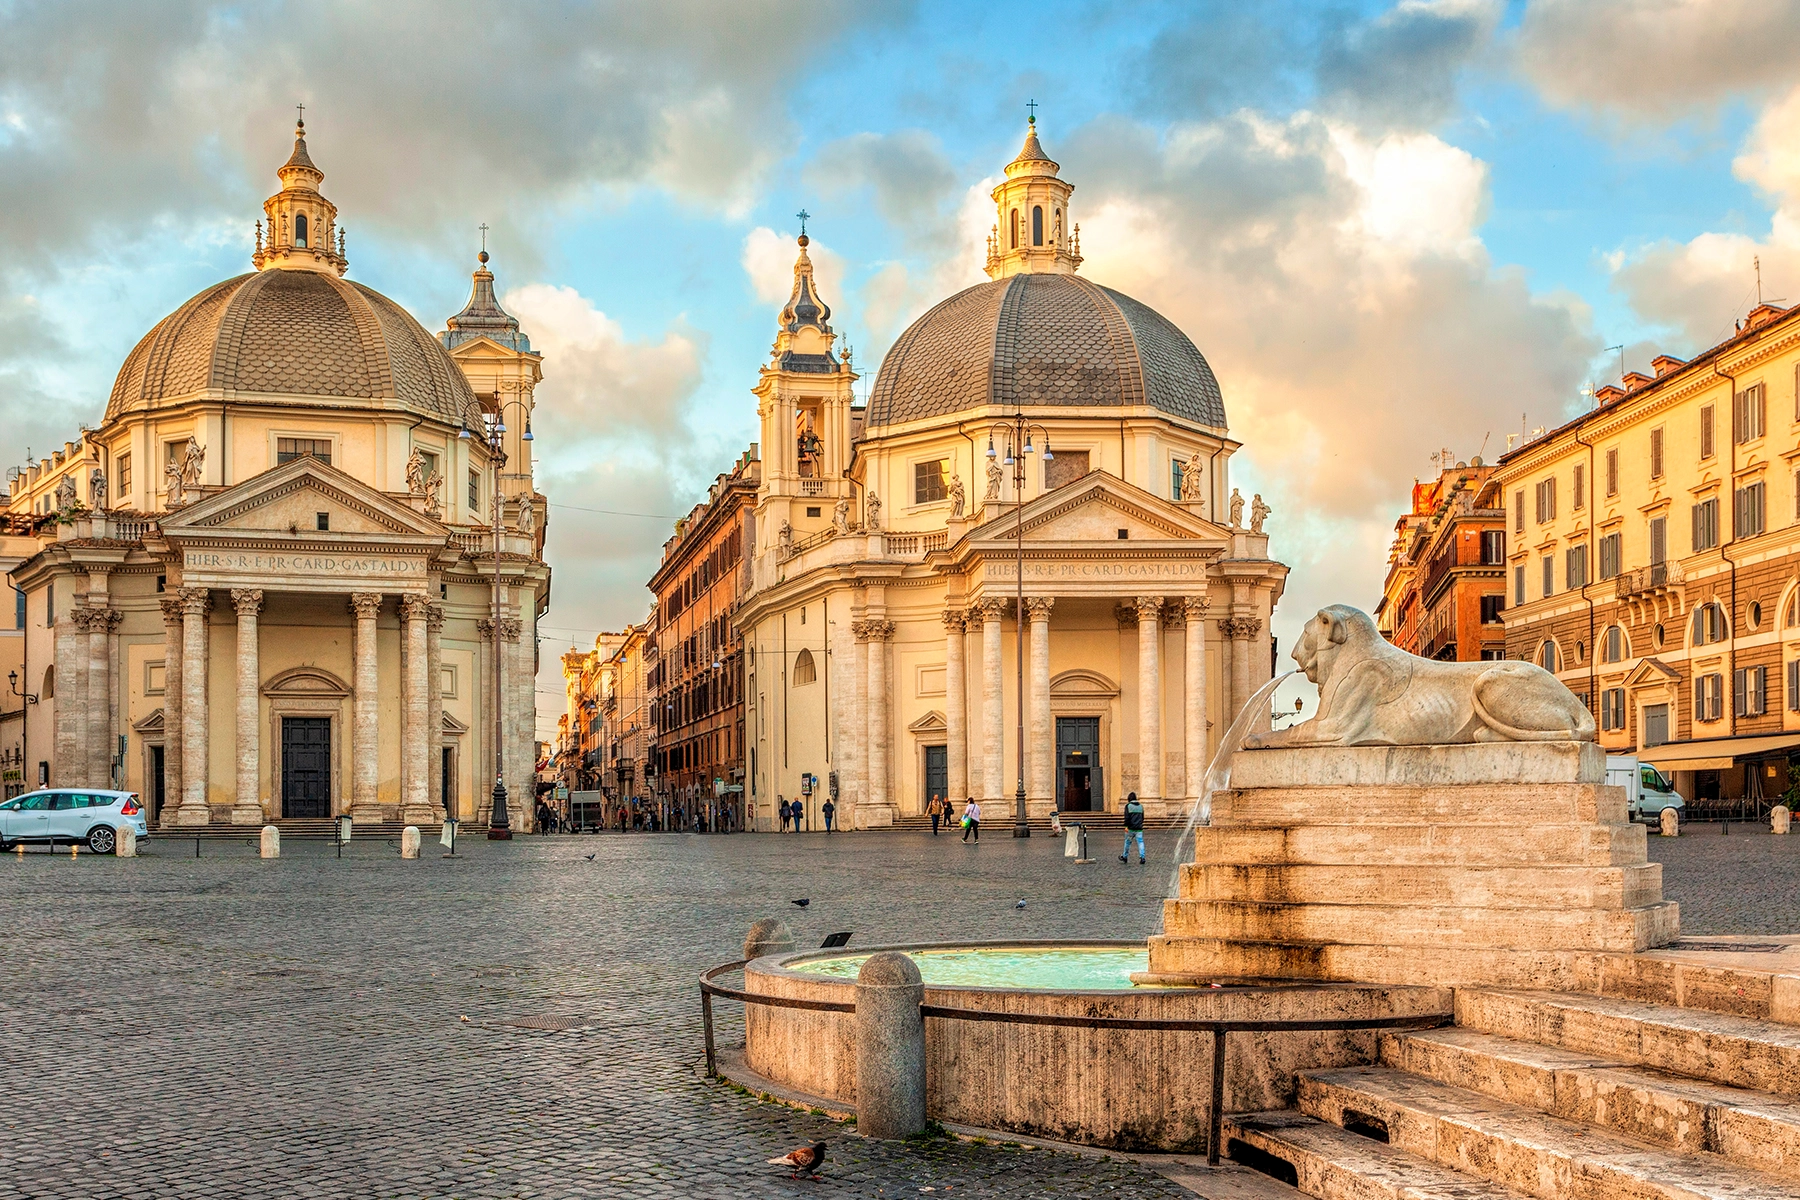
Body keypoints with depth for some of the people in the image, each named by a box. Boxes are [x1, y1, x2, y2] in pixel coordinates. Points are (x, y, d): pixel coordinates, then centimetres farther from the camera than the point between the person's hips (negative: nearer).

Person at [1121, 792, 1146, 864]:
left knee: (1128, 842, 10)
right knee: (1140, 842, 0)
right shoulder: (1141, 806, 10)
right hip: (1139, 828, 3)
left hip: (1131, 828, -3)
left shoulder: (1128, 805, -6)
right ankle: (1142, 857, -15)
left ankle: (1125, 857, 23)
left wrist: (1126, 826, -14)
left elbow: (1127, 817, -14)